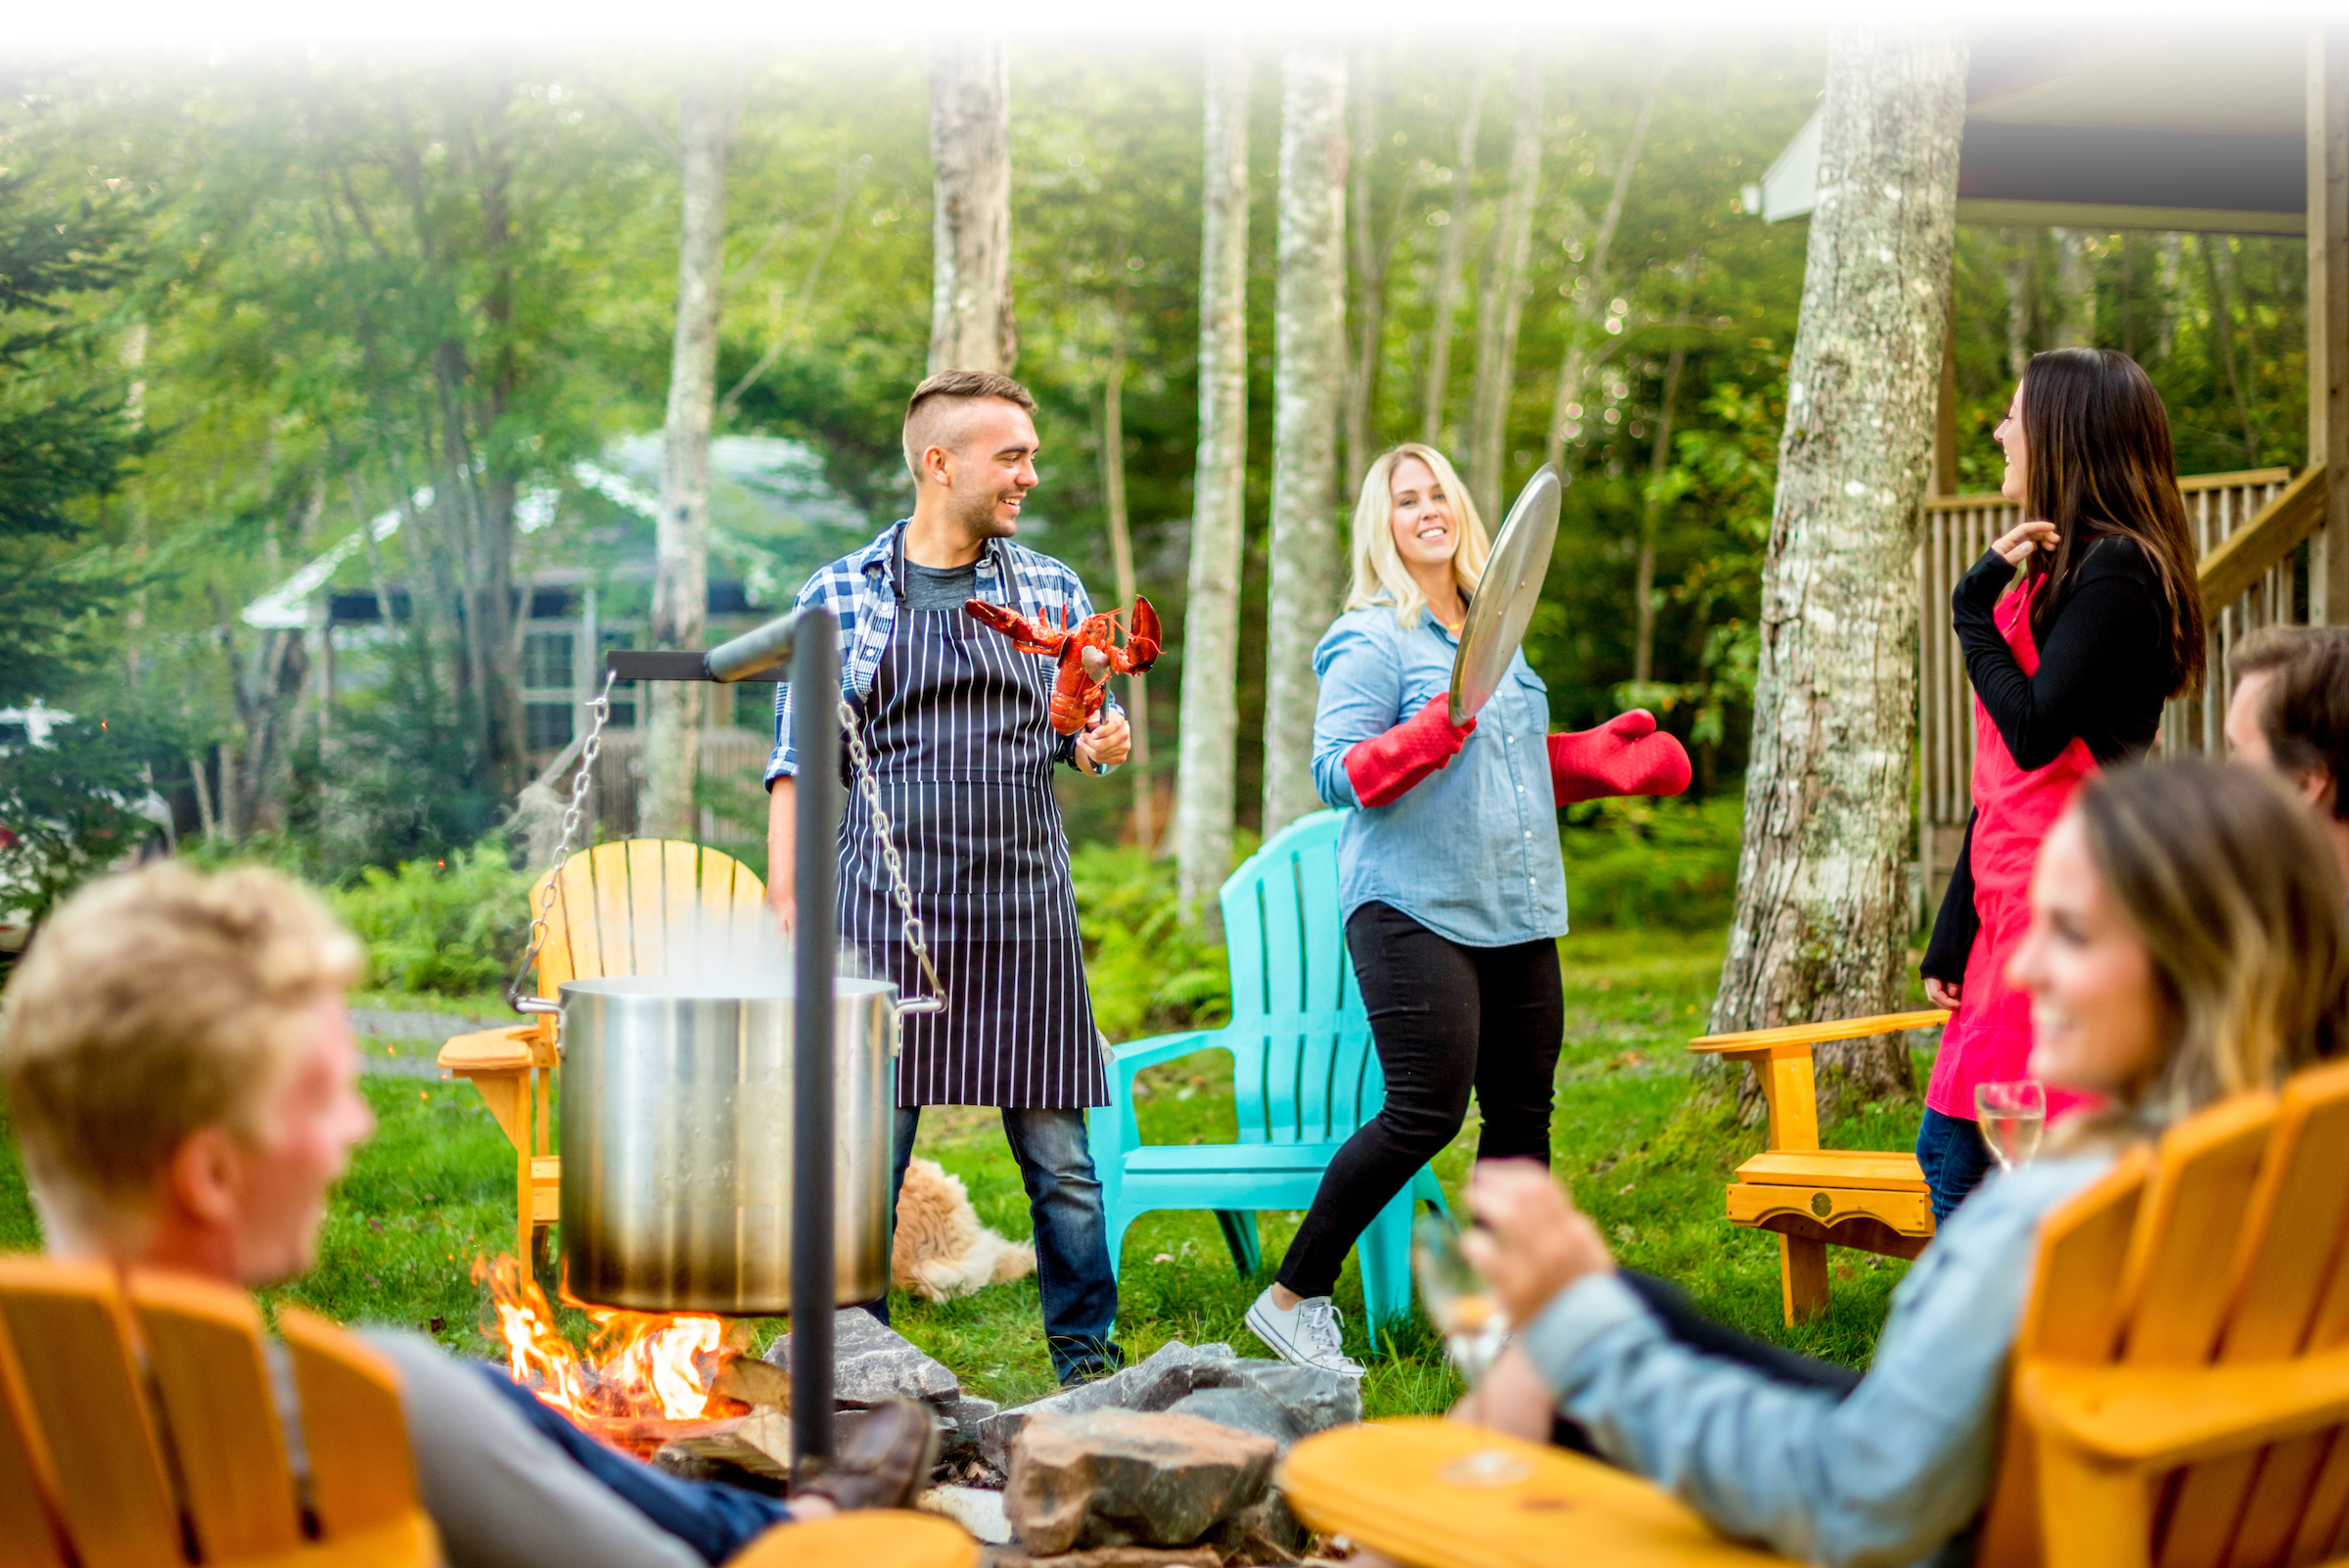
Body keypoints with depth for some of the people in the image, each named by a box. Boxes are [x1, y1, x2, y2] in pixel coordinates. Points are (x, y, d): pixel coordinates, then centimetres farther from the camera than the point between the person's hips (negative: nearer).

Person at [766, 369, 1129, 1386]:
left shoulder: (1053, 590, 9)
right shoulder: (838, 598, 3)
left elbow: (1088, 727, 15)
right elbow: (797, 766, 4)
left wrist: (1103, 743, -10)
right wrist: (786, 911, -2)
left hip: (1025, 914, 2)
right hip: (884, 915, -2)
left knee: (1058, 1152, 4)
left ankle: (1086, 1358, 16)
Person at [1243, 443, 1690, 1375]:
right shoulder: (1371, 641, -6)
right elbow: (1338, 774, -14)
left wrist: (1608, 757, 16)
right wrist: (1434, 730, -28)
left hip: (1515, 913, 8)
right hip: (1413, 907, -8)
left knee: (1522, 1113, 7)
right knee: (1426, 1113, -13)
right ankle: (1292, 1298, -1)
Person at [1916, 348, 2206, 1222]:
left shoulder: (2115, 571, -11)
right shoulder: (2051, 573, 17)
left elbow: (2034, 732, -22)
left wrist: (1974, 609, -9)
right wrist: (1952, 937, 18)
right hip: (2011, 901, 10)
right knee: (1951, 1154, 12)